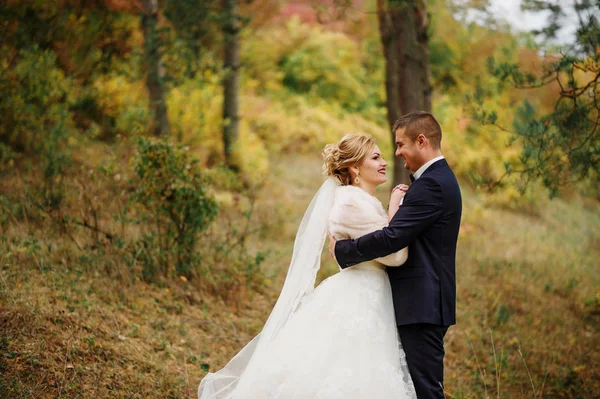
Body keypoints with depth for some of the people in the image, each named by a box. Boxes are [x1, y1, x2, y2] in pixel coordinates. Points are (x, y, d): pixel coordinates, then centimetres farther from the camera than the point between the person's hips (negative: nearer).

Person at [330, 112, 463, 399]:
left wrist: (342, 250, -12)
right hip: (425, 302, 11)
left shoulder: (432, 184, -16)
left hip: (422, 304, -11)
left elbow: (392, 237, -22)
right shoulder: (439, 178, 18)